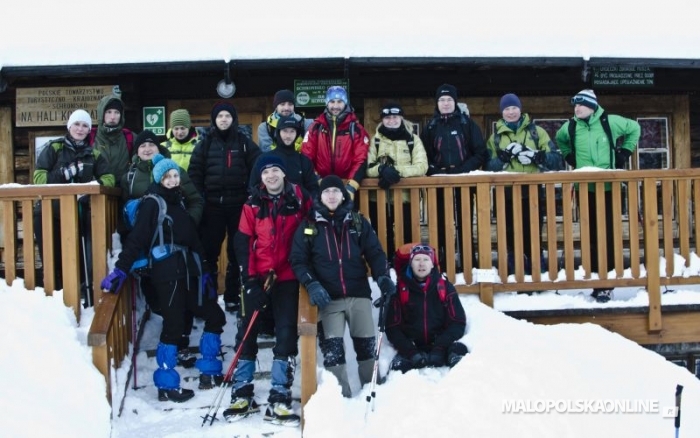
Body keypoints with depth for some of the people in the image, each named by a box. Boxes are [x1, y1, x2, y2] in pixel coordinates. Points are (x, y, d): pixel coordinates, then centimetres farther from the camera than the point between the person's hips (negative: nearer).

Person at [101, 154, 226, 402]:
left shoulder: (180, 204, 18)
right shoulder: (152, 204, -3)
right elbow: (136, 239, -13)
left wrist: (204, 272, 19)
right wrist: (120, 269, -22)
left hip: (187, 273, 8)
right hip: (166, 273, -8)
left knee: (214, 316, 10)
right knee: (173, 324, -10)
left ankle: (209, 373, 20)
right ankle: (166, 386, 0)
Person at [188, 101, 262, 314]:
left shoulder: (244, 142, 4)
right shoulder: (205, 143, 5)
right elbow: (195, 172, 3)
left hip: (238, 204, 0)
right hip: (212, 205, 0)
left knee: (237, 251, 6)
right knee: (209, 251, 2)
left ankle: (232, 296, 15)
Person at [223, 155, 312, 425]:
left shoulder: (300, 198, 0)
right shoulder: (253, 204, 3)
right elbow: (243, 243, 0)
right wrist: (250, 278, -8)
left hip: (288, 278, -1)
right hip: (258, 278, 1)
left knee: (286, 334, -1)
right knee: (247, 332, 4)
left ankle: (279, 400, 5)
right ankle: (242, 395, 15)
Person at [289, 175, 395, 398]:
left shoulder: (358, 222, 8)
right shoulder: (308, 226, 4)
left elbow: (374, 252, 6)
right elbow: (298, 260, 1)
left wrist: (382, 276, -13)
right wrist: (311, 284, -15)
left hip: (359, 294, 1)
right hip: (328, 297, -1)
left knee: (366, 344, 7)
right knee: (332, 347, -7)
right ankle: (340, 395, 1)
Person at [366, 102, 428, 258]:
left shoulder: (413, 139, 4)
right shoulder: (375, 140, 8)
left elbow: (421, 166, -8)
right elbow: (366, 167, -3)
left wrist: (397, 170, -22)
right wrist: (382, 170, -24)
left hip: (405, 198, -1)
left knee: (407, 238, 2)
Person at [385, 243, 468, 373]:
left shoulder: (445, 286, 5)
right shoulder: (400, 289, 3)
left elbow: (458, 322, 2)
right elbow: (393, 327, 2)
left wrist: (440, 348, -13)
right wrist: (411, 351, -13)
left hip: (442, 348, 0)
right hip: (412, 348, 0)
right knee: (397, 368, -29)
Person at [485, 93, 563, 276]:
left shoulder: (536, 131, 9)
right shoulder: (495, 136, 13)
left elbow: (555, 158, 0)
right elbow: (488, 165, 2)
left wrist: (536, 156, -16)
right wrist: (504, 157, -14)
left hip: (532, 190, -1)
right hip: (507, 192, 1)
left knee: (533, 235, 0)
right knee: (511, 235, 3)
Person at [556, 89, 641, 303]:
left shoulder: (610, 122, -4)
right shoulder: (570, 127, 3)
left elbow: (634, 129, 13)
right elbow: (560, 140, 26)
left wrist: (624, 153, 8)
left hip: (610, 187, -2)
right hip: (585, 188, 2)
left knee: (609, 234, -4)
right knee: (592, 234, 5)